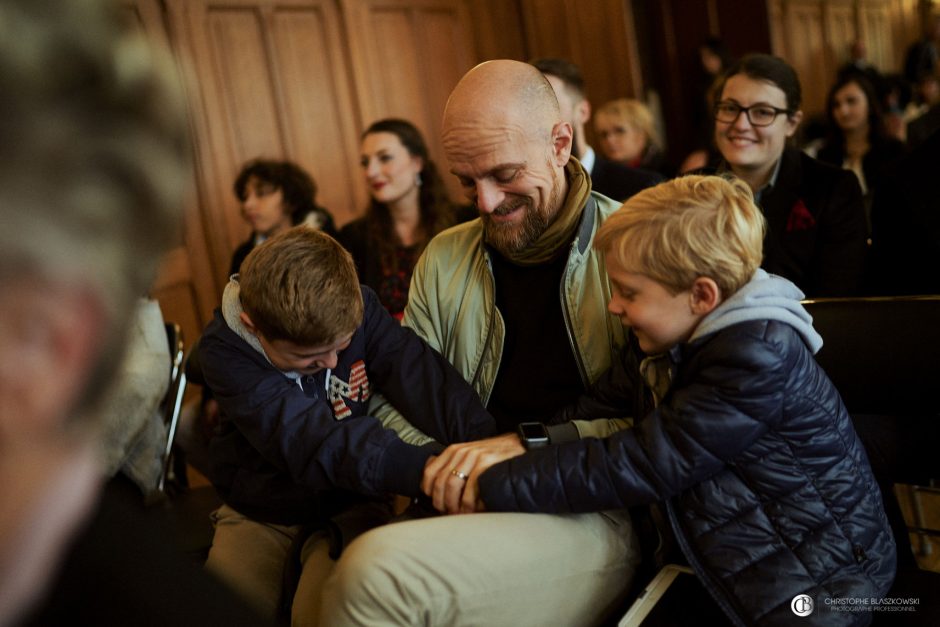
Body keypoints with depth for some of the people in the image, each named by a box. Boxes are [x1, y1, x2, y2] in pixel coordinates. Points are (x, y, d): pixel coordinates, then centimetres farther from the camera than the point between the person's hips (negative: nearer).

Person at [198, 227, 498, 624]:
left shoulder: (357, 308, -12)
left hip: (349, 506, 0)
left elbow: (422, 379, -24)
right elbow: (311, 436, -34)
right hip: (260, 513, 1)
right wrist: (425, 471, -47)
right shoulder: (223, 351, -22)